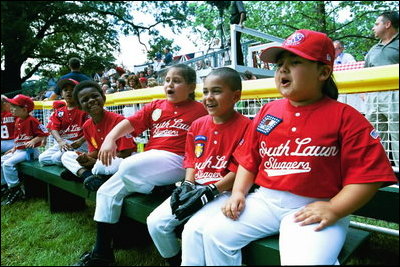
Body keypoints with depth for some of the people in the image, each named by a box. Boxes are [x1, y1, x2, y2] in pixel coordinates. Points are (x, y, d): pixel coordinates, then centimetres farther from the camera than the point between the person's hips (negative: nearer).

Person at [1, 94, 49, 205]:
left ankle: (16, 190, -13)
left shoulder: (32, 120, -14)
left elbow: (44, 133, -16)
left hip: (29, 151, -10)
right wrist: (14, 148, 17)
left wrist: (33, 141, -26)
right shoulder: (18, 120, 13)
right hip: (18, 150, 10)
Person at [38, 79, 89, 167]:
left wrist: (80, 141, -23)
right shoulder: (58, 112, 13)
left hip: (79, 144, -7)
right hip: (62, 142, 7)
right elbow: (53, 129, 1)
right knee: (42, 158, -7)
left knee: (58, 158, -28)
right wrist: (60, 141, -19)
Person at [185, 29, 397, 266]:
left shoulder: (345, 116, -3)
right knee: (215, 232, -9)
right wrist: (238, 192, 4)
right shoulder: (268, 112, 11)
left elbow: (368, 175, -7)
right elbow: (249, 160, 16)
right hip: (265, 200, 5)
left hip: (314, 209, -4)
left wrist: (334, 210, -17)